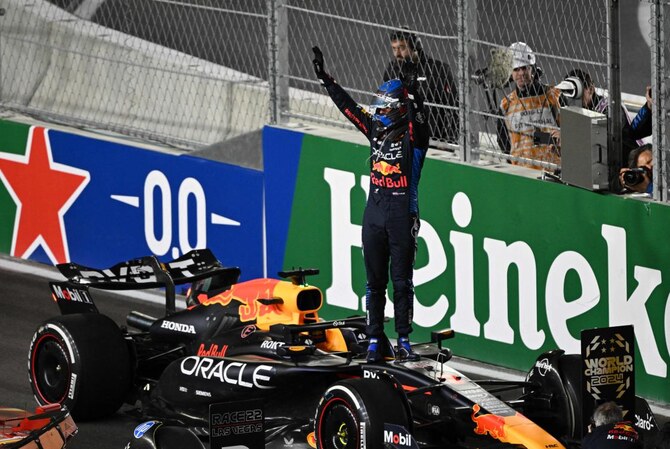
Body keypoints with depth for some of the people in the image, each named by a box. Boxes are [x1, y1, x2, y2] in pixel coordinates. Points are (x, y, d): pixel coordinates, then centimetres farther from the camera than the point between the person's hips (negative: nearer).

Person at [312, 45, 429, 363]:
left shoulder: (412, 135, -6)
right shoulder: (376, 129, 10)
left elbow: (417, 117, -26)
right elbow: (347, 105, 15)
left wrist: (413, 91, -42)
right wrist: (324, 78, 15)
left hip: (403, 216, -5)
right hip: (374, 214, 5)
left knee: (402, 281, 0)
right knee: (375, 280, 8)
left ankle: (404, 341, 5)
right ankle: (375, 340, 12)